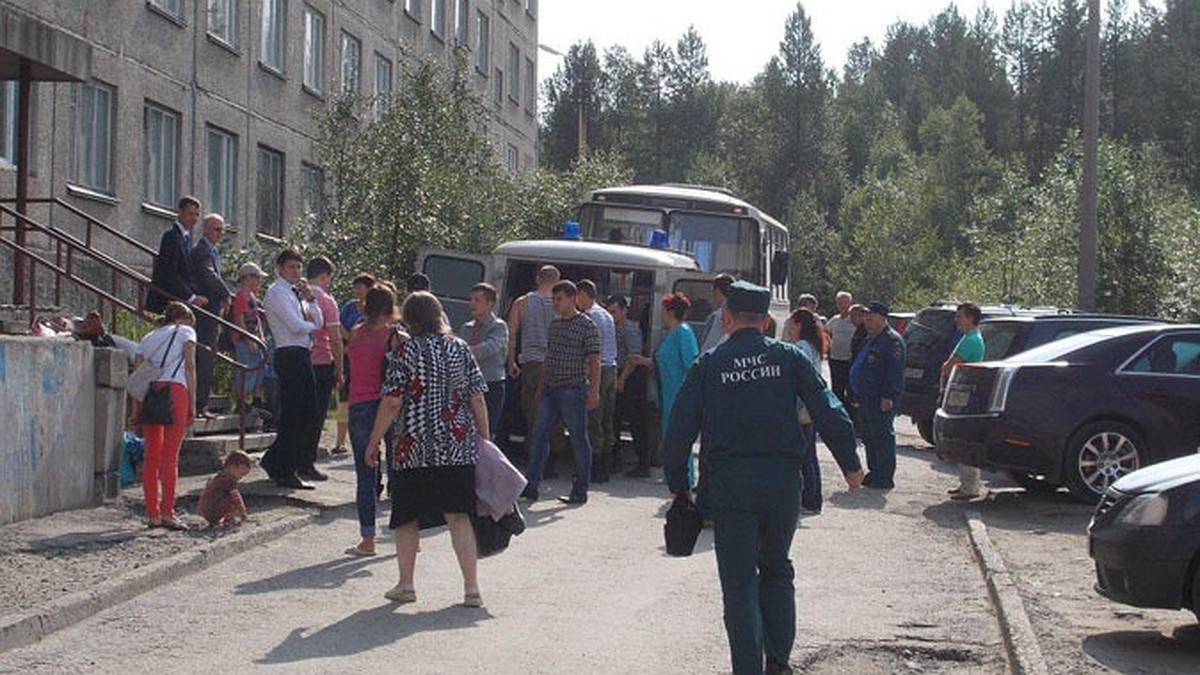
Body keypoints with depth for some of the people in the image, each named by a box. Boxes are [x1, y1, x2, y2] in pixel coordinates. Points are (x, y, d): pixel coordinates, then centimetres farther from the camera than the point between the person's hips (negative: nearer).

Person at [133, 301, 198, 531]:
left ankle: (152, 514, 9)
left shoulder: (148, 338, 28)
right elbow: (189, 367, 2)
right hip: (174, 390, -4)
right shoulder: (185, 332, 16)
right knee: (170, 455, -5)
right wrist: (192, 403, 1)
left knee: (151, 455, 10)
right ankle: (167, 512, -9)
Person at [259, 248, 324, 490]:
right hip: (290, 356, -9)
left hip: (302, 356, 9)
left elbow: (318, 322, 16)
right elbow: (296, 325, -18)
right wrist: (312, 326, 1)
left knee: (307, 413, 11)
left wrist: (309, 298, 3)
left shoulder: (296, 293, 20)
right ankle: (284, 473, -2)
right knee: (293, 416, -7)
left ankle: (274, 462, 20)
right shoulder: (277, 292, -8)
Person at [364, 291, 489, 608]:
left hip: (415, 448, -3)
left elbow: (392, 403, -8)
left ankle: (405, 584, 17)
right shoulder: (460, 349, 5)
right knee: (458, 516, 3)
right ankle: (471, 588, -3)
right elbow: (477, 398, 5)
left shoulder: (407, 351, -6)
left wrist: (374, 442, 0)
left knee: (407, 516, 12)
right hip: (458, 448, 3)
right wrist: (485, 438, 14)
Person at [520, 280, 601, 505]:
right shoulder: (554, 325, 16)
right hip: (550, 389, 7)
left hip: (573, 389, -7)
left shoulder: (586, 326, -5)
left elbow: (594, 361, -9)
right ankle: (531, 486, 5)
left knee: (579, 439, 0)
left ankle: (580, 492, 5)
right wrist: (541, 387, 19)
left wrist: (594, 392, -15)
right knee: (539, 434, 2)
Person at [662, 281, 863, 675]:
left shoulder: (707, 366, -1)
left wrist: (679, 485, 9)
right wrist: (850, 464, 5)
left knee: (739, 584, 3)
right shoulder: (788, 357, 2)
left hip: (729, 486, -2)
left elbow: (679, 431, -1)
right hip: (782, 481, 2)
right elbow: (829, 413, -3)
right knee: (776, 570, 20)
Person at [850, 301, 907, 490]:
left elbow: (895, 371, -19)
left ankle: (885, 478, -4)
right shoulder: (871, 340, 20)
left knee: (882, 436, -7)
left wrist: (888, 396, -23)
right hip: (866, 397, 10)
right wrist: (857, 395, 23)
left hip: (881, 399, -10)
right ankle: (874, 472, 23)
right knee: (869, 437, 14)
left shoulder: (892, 341, -13)